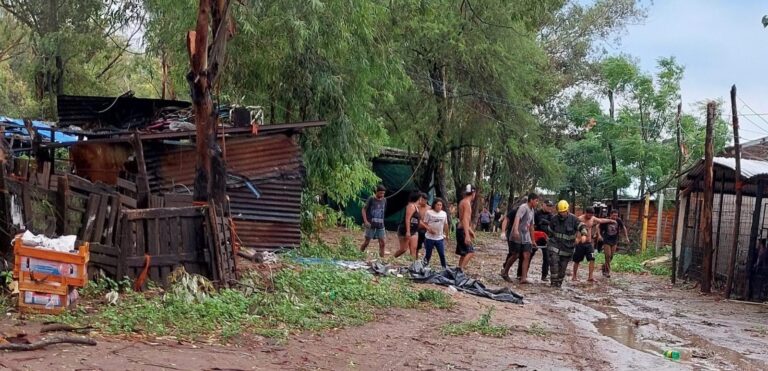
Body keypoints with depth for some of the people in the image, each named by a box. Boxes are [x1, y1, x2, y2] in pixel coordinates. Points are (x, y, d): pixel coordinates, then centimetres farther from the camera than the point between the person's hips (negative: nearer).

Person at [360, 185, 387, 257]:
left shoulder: (384, 200, 7)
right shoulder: (371, 199, -7)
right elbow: (364, 210, -6)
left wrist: (382, 222, 14)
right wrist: (365, 221, -16)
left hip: (380, 225, 4)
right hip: (371, 225, -4)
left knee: (383, 242, -4)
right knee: (367, 242, 2)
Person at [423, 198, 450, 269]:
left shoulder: (444, 214, 6)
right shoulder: (429, 212, -6)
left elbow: (445, 225, 15)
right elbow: (425, 223, -4)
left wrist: (447, 234, 17)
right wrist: (429, 229, -19)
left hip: (440, 238, 3)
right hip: (430, 237, -3)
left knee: (442, 254, 1)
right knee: (428, 254, 6)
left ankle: (445, 267, 11)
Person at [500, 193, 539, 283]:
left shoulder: (532, 210, 17)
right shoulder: (523, 207, -10)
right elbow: (517, 218, -27)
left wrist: (532, 240, 26)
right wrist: (516, 230, -43)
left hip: (526, 237, 7)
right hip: (517, 236, -7)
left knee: (527, 256, -6)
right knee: (515, 255, -1)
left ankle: (524, 277, -11)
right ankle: (505, 272, 21)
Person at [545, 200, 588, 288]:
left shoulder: (573, 218, -7)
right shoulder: (554, 218, -1)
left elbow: (582, 226, -18)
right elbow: (549, 231, 13)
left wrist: (584, 235, -37)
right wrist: (549, 241, 17)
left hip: (567, 247, 0)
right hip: (554, 245, 0)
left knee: (563, 266, 6)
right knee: (554, 263, -16)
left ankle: (559, 282, 20)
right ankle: (553, 281, -10)